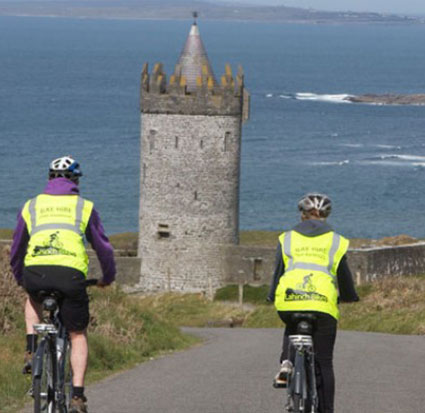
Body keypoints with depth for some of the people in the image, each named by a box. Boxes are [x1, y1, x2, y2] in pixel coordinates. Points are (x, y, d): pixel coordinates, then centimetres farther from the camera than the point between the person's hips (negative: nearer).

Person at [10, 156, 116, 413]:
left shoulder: (31, 206, 21)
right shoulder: (85, 207, 17)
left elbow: (17, 251, 29)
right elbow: (103, 247, 22)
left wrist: (21, 279, 47)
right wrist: (108, 277, 40)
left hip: (35, 273, 2)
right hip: (71, 275, -1)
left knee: (33, 300, 38)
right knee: (78, 335, 15)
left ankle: (31, 351, 19)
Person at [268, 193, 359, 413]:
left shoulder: (287, 239, 14)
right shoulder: (336, 242, 12)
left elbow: (278, 272, 13)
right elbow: (344, 278, 16)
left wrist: (273, 296, 27)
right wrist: (350, 296, 34)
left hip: (288, 304, 1)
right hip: (324, 306, -1)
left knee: (291, 330, 37)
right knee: (323, 363, 8)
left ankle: (286, 363, 11)